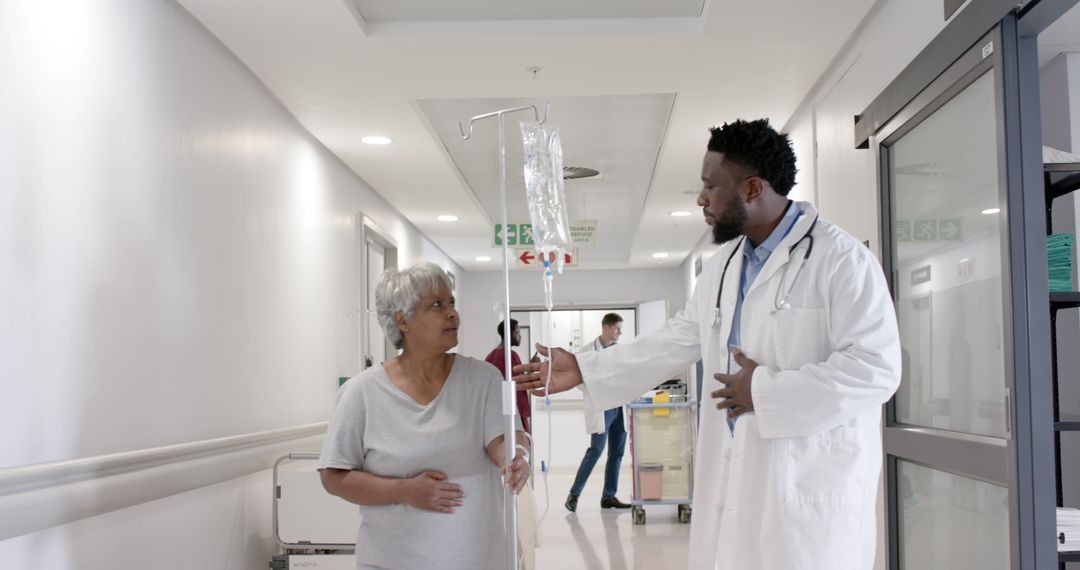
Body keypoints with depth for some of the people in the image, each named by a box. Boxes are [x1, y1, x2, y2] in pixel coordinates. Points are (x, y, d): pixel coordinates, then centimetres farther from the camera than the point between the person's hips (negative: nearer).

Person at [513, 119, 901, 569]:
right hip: (733, 479, 7)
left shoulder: (841, 259, -12)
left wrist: (765, 391, -16)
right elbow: (674, 342, 17)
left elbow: (874, 367, -18)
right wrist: (583, 370, 14)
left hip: (812, 484, -7)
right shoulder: (723, 265, 13)